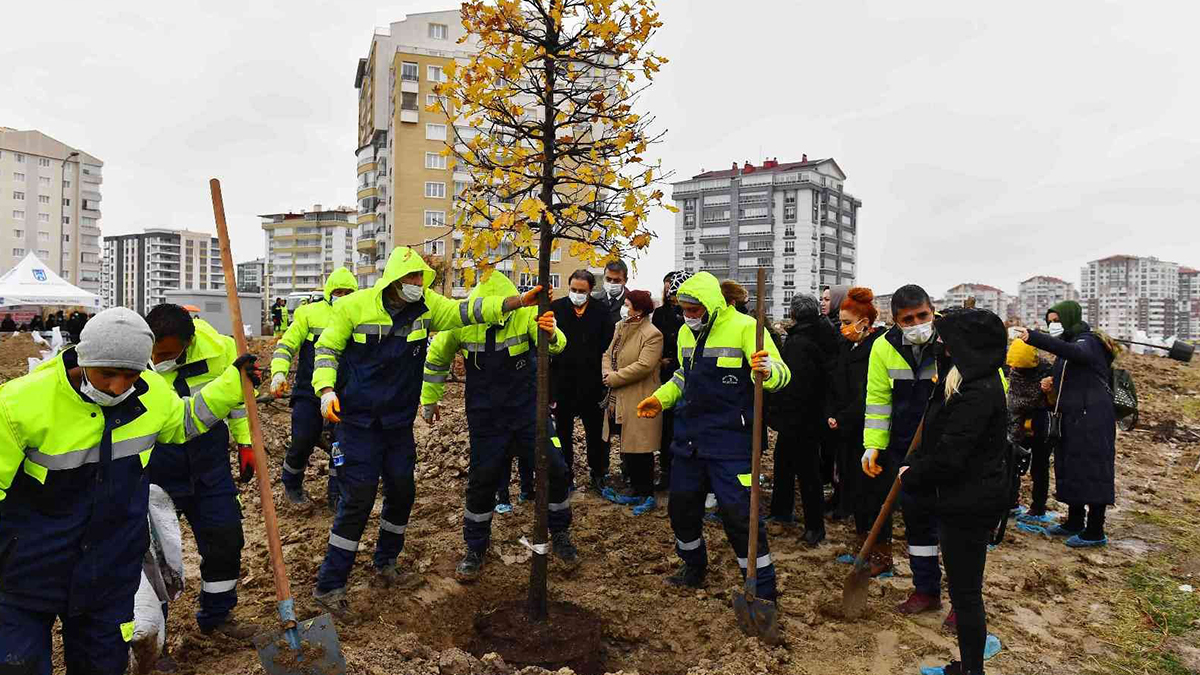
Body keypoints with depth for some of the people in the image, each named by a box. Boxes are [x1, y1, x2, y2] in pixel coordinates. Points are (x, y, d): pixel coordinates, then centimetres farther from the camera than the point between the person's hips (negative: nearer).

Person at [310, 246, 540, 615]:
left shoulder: (427, 305, -1)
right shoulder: (354, 305, -11)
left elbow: (467, 311, -6)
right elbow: (327, 348, -4)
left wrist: (517, 301, -18)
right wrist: (326, 389, -20)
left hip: (399, 419, 5)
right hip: (358, 419, -5)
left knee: (402, 491, 12)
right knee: (358, 498, -6)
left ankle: (385, 566, 35)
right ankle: (329, 584, 10)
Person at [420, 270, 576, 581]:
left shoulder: (526, 313, -15)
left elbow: (554, 343, -30)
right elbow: (436, 359, 4)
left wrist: (551, 335, -54)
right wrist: (429, 399, 11)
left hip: (528, 409, 0)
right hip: (485, 416, 0)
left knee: (555, 470, 1)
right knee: (482, 480, 4)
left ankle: (560, 534, 26)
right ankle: (474, 550, 26)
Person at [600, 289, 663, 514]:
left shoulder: (652, 335, -14)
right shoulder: (621, 327, 12)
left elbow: (644, 366, -23)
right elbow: (608, 354, 13)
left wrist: (615, 378, -17)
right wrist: (607, 373, -7)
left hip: (639, 401, -8)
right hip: (618, 400, 8)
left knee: (640, 450, 0)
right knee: (627, 448, 16)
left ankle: (647, 495, 15)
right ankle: (635, 491, 30)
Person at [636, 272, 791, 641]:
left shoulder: (744, 328, -13)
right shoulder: (686, 332, 9)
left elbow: (781, 374, -19)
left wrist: (767, 369, -42)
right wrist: (661, 398, 10)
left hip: (729, 440, -7)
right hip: (688, 436, 7)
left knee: (739, 514, -8)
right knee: (682, 506, 15)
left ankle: (764, 593, 9)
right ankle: (694, 569, 40)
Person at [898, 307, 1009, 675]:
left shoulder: (977, 393, -24)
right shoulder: (980, 382, 9)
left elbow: (948, 456, -25)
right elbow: (940, 438, 14)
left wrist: (911, 477, -9)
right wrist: (913, 464, 4)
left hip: (968, 503, -10)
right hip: (969, 497, 10)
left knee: (965, 593, 5)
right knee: (965, 589, 21)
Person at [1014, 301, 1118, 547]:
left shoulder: (1088, 342, -11)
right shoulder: (1070, 343, 17)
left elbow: (1074, 352, -37)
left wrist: (1033, 337, -47)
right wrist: (1052, 385, 2)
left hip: (1092, 418, -9)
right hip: (1072, 418, 9)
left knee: (1092, 471, -4)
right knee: (1071, 470, 13)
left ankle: (1095, 532, 3)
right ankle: (1074, 522, 24)